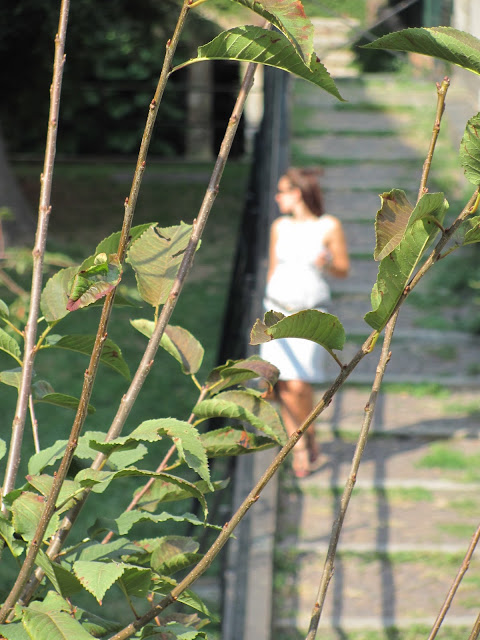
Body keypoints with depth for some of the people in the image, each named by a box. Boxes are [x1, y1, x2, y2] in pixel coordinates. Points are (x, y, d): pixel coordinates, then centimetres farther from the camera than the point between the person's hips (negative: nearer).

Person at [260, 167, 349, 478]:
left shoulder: (330, 226, -6)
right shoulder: (280, 227, 6)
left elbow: (344, 270, 0)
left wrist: (327, 264, -22)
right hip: (279, 310, 4)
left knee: (299, 385, -12)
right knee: (284, 386, -3)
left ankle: (310, 438, 12)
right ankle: (300, 448, 9)